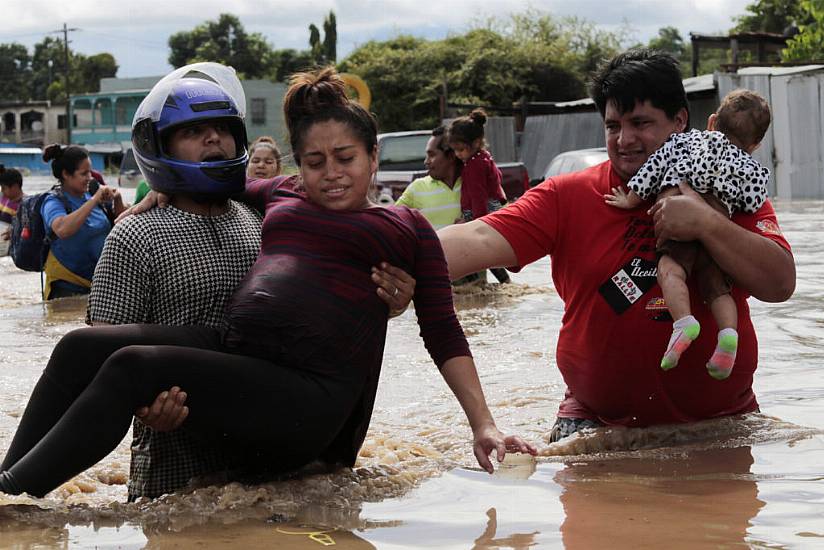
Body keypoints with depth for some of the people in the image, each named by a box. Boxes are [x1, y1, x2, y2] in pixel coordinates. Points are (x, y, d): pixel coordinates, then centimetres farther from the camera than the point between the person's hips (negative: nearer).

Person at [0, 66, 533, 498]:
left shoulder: (407, 228, 13)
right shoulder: (281, 197, 24)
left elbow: (443, 334, 11)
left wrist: (484, 424, 4)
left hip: (309, 395, -6)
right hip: (232, 349, 6)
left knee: (130, 365, -24)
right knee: (81, 347, -13)